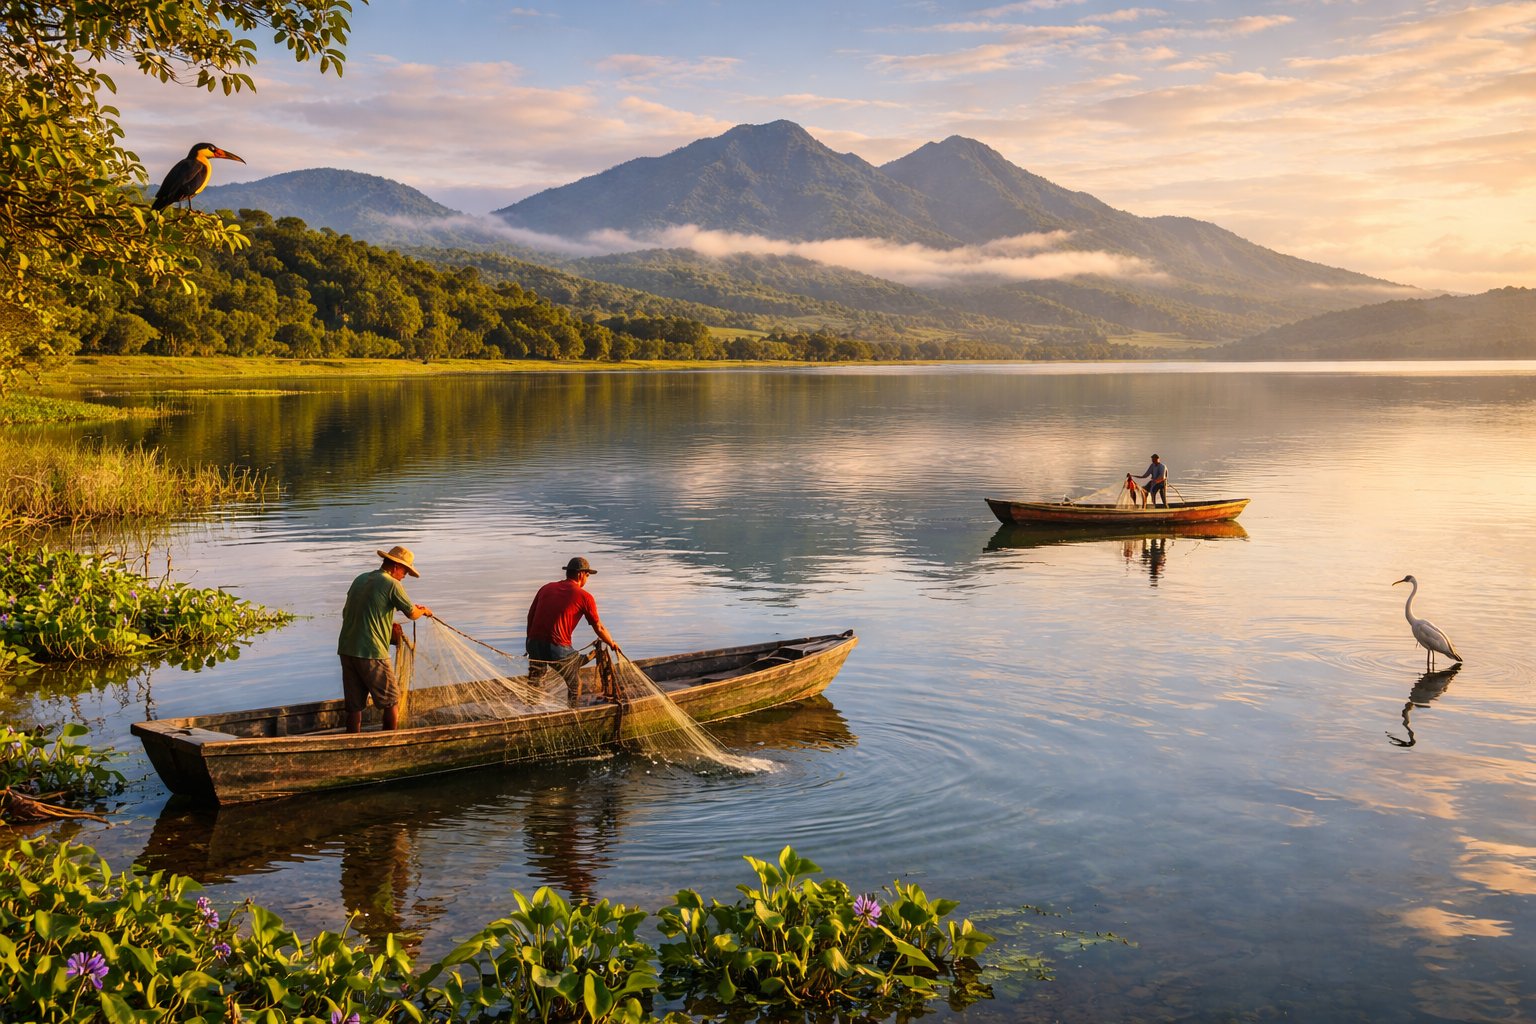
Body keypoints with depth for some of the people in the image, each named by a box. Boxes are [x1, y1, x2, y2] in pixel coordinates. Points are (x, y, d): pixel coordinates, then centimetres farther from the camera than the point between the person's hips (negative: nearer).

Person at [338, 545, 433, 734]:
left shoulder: (360, 580, 14)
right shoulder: (392, 584, -8)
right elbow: (412, 613, -2)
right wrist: (424, 610, 22)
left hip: (347, 649, 7)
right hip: (372, 653, -7)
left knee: (354, 705, 10)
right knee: (392, 702, 7)